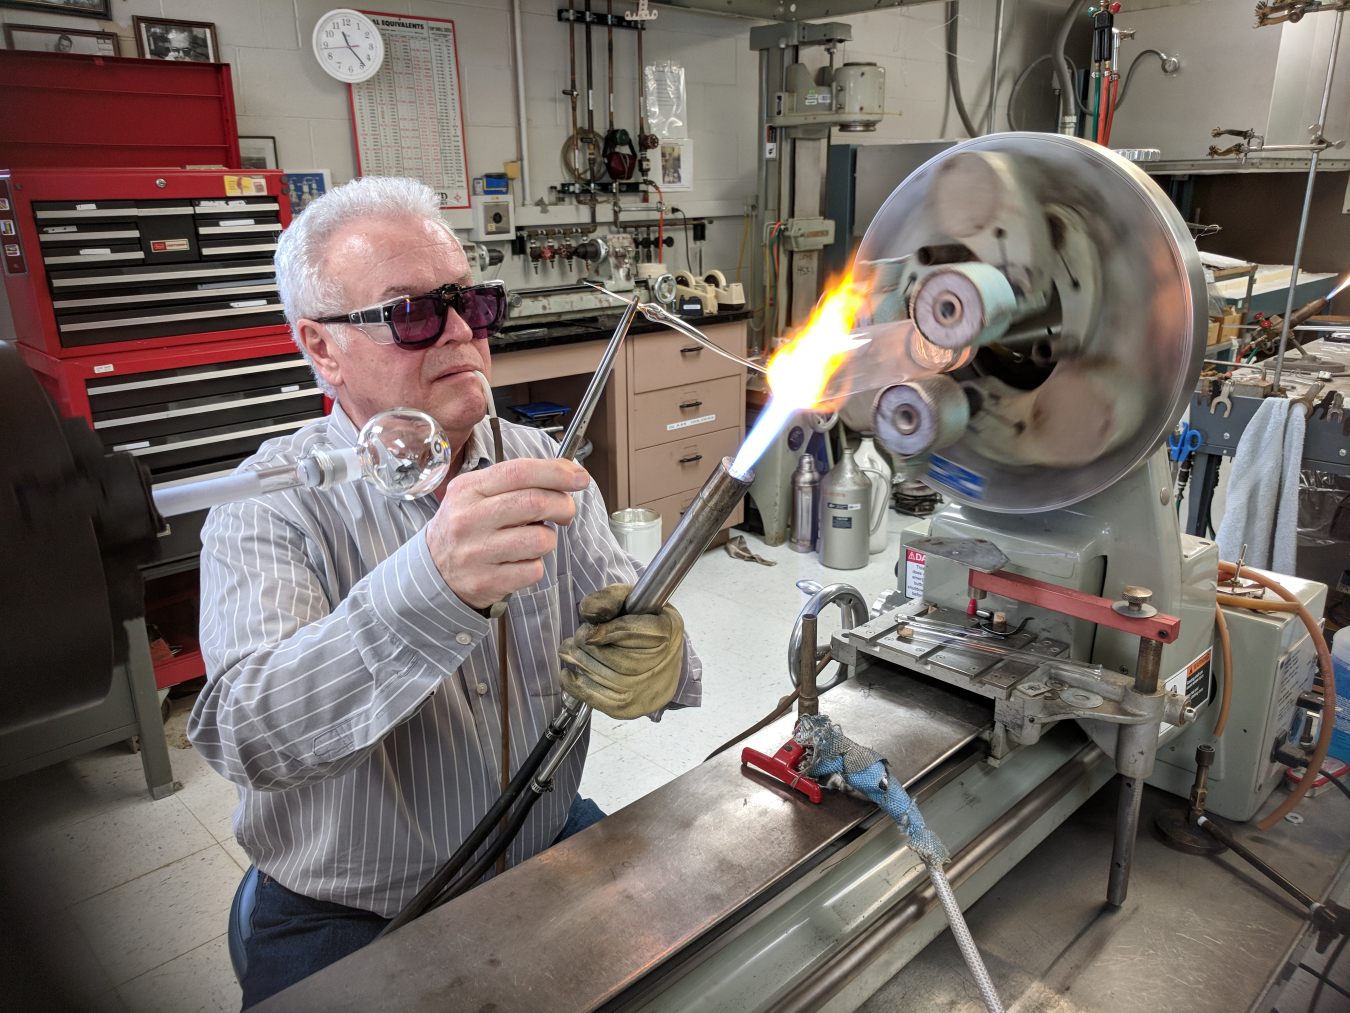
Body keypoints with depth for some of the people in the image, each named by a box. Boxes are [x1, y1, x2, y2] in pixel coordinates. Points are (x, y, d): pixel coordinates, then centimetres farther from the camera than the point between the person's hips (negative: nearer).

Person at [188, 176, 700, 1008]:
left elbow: (627, 624, -4)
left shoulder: (543, 466, -1)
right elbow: (249, 735, -26)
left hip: (551, 851, 3)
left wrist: (653, 658, -29)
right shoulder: (269, 507, -13)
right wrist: (431, 585, -43)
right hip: (350, 916, -2)